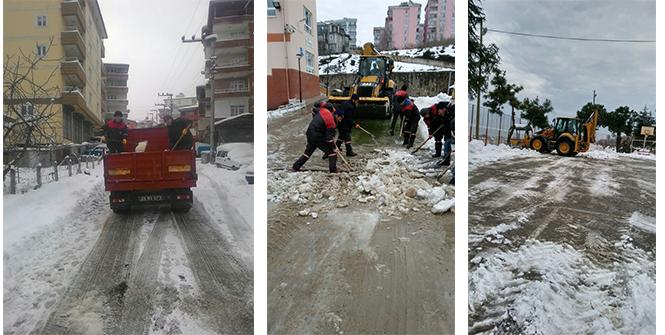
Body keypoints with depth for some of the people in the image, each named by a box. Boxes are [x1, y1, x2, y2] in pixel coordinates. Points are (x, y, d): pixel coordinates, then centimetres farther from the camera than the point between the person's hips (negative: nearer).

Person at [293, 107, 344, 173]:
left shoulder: (324, 111, 3)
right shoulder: (331, 123, -17)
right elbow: (329, 138, -17)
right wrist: (334, 148, -6)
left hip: (309, 133, 8)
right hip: (317, 137, -8)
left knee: (308, 152, 20)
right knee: (331, 151, 3)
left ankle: (295, 167, 22)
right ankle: (333, 170, 4)